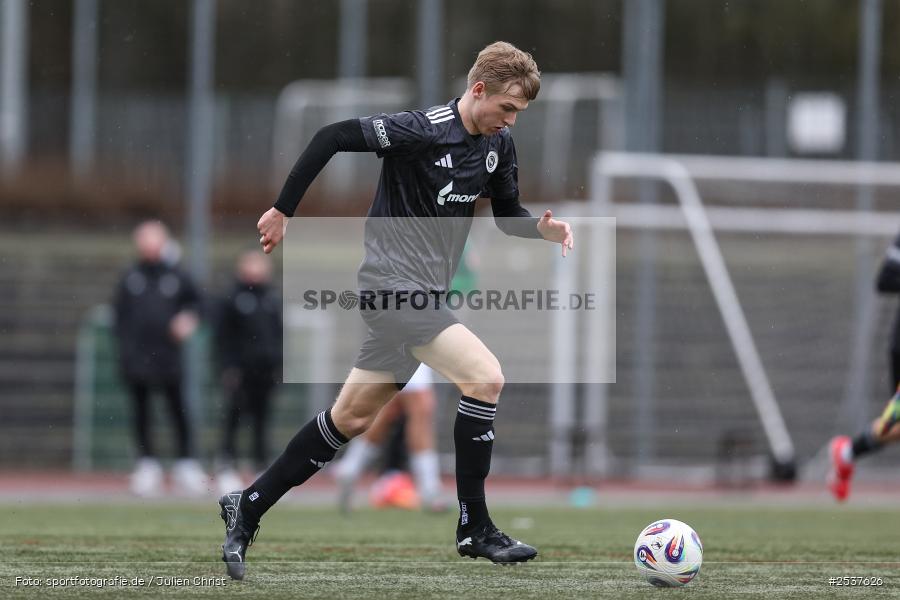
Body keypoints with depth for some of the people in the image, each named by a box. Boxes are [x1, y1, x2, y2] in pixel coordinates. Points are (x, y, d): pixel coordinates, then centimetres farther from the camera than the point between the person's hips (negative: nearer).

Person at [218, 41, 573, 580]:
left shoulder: (498, 146, 6)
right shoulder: (422, 130, -18)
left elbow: (508, 215, 18)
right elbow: (332, 137, -17)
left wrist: (544, 228, -4)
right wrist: (283, 210, -14)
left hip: (423, 294, 9)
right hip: (392, 283, -9)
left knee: (352, 419, 12)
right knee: (486, 377, -19)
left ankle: (248, 508, 22)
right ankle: (475, 529, -11)